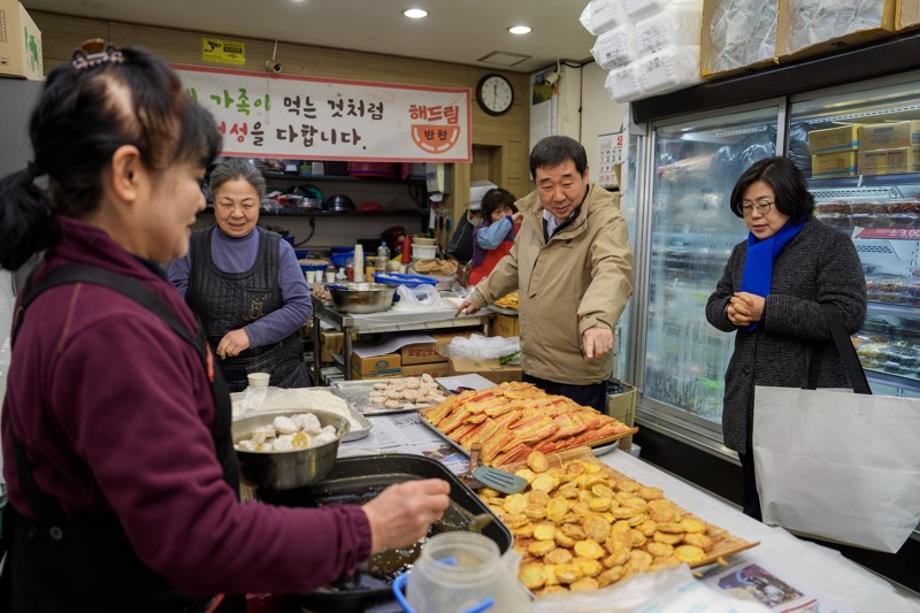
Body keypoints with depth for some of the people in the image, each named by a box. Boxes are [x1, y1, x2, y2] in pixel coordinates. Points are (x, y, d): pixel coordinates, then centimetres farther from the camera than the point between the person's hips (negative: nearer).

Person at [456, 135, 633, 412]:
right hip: (533, 367, 7)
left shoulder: (606, 220, -17)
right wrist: (481, 295, 28)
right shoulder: (534, 215, 6)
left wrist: (597, 319, -54)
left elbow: (613, 270, -36)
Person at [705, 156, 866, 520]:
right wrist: (731, 311, -9)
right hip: (748, 401, 6)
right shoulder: (743, 252, 14)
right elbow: (715, 305, 15)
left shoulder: (831, 245, -7)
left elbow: (847, 315, -16)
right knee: (754, 506, 18)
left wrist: (767, 310, -22)